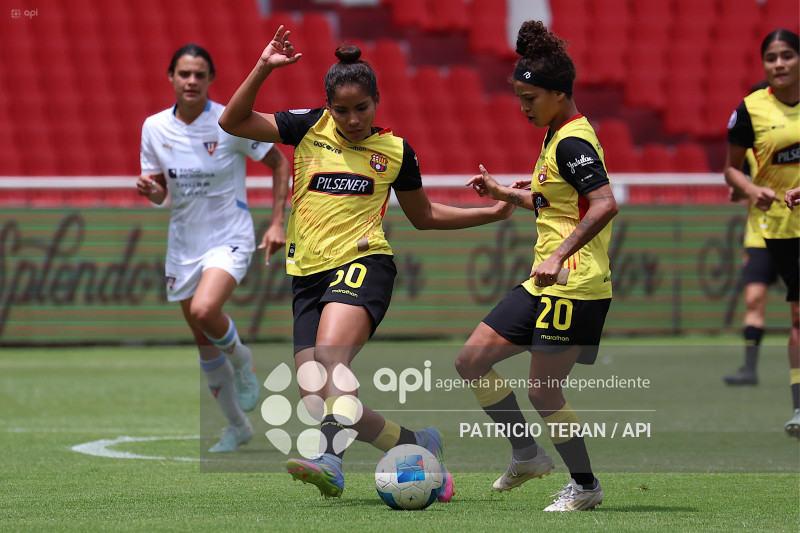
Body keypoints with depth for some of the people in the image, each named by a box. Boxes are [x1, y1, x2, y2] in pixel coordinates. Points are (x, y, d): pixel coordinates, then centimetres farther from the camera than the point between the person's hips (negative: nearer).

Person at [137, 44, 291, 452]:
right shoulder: (155, 127, -2)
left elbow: (279, 164, -2)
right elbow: (161, 193, 8)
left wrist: (277, 223, -9)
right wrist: (150, 189, -16)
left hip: (229, 238, -5)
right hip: (183, 245, 5)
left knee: (204, 311, -31)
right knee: (204, 344, 8)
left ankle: (242, 360, 1)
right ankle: (237, 427, 25)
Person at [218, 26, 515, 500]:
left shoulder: (395, 151, 10)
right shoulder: (310, 128, 9)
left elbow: (423, 215, 24)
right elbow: (233, 122, 5)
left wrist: (491, 213, 18)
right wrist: (264, 68, -5)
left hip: (362, 264, -3)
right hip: (308, 273, 3)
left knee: (331, 359, -32)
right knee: (316, 400, -6)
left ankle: (332, 461, -48)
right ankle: (420, 444, 10)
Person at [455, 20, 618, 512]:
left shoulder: (573, 142, -15)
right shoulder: (556, 138, 15)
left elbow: (605, 204, -27)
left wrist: (560, 256, -33)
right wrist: (504, 194, 25)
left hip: (574, 285, -10)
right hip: (544, 284, 10)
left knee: (543, 390, -5)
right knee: (472, 362, 8)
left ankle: (586, 485, 12)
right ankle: (527, 454, 19)